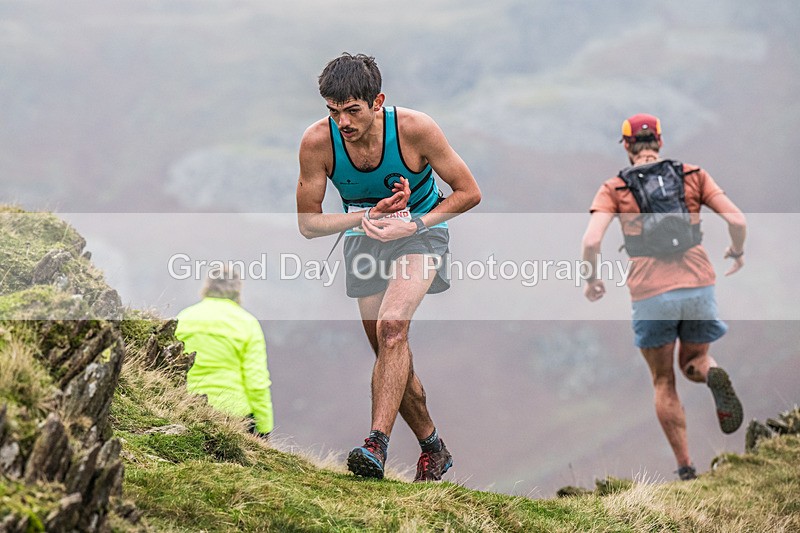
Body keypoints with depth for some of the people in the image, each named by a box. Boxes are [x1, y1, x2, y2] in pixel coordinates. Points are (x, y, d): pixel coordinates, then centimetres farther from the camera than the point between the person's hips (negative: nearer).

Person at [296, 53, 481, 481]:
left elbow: (468, 192, -14)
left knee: (392, 326, -28)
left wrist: (413, 224, -26)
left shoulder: (414, 129, -25)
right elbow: (308, 224, -11)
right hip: (364, 238, 4)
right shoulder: (318, 141, -21)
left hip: (420, 233, -3)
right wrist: (368, 216, -27)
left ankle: (377, 445, -34)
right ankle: (432, 448, 24)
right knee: (391, 355, 5)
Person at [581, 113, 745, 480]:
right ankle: (713, 375, -15)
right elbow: (737, 220, -1)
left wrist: (591, 279, 9)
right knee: (693, 362, 23)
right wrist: (737, 253, 20)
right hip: (698, 286, 1)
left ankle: (684, 465, 10)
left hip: (650, 295, -1)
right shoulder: (693, 176, 8)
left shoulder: (614, 188, 5)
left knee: (663, 382, 15)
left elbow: (591, 240, -9)